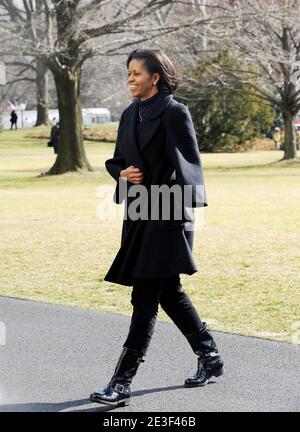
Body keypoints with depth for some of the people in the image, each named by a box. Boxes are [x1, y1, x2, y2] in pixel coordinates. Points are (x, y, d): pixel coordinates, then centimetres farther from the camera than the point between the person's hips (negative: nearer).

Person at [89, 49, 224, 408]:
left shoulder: (174, 112, -9)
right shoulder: (129, 115, 13)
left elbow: (186, 164, -13)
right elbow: (117, 160, 18)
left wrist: (175, 208, -18)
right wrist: (123, 173, -4)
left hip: (167, 215, -8)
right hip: (138, 213, 8)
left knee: (145, 297, -9)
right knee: (168, 292, 15)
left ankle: (121, 383, -9)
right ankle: (210, 358, 31)